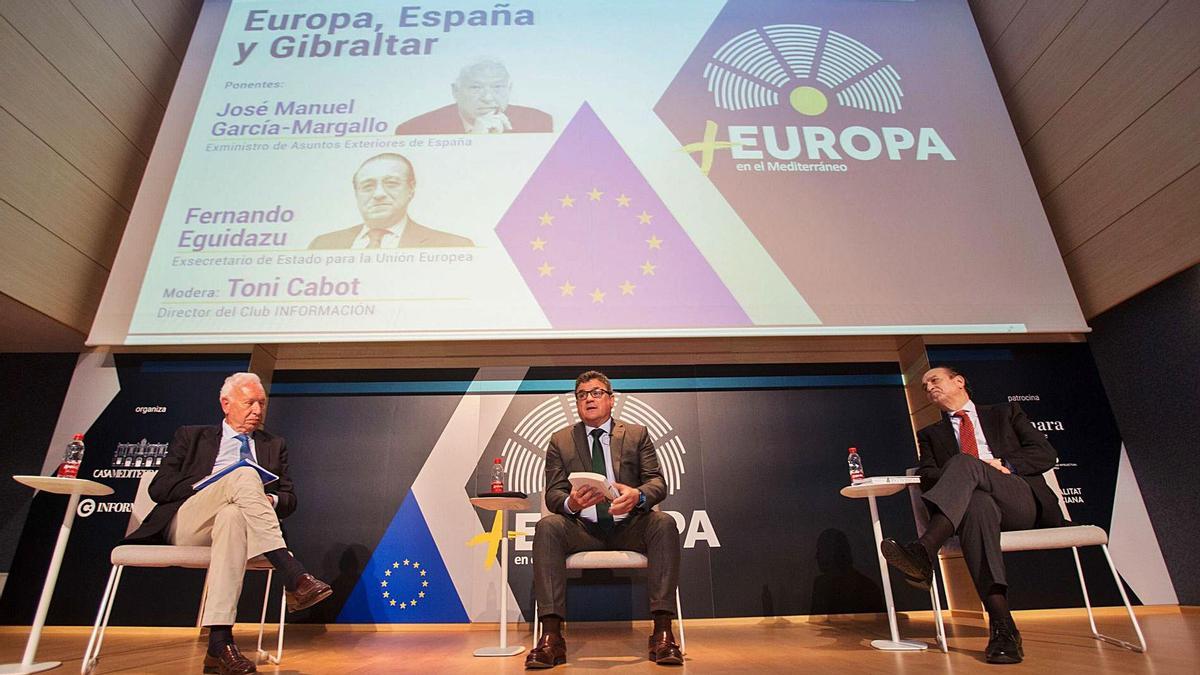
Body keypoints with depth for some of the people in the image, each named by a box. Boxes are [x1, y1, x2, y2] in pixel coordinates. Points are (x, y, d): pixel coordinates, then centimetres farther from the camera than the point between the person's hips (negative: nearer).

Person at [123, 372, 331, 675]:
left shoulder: (274, 446, 22)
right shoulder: (191, 436, 19)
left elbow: (289, 499, 17)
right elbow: (159, 487, 8)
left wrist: (270, 500, -6)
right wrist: (205, 486, -9)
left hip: (235, 521, 1)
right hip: (186, 523, -1)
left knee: (232, 516, -39)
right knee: (244, 475, -32)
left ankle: (219, 642, -45)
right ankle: (294, 577, -45)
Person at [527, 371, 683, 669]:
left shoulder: (637, 434, 11)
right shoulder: (560, 441, 11)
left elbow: (657, 482, 0)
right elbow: (553, 494, 3)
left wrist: (638, 495, -25)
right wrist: (571, 502, -23)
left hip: (629, 526, 0)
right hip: (583, 528, 0)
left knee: (664, 523, -29)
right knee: (547, 526, -29)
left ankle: (662, 632, -26)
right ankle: (551, 637, -29)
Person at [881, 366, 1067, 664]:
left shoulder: (1006, 413, 25)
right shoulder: (930, 434, 26)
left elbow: (1046, 453, 12)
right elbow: (927, 476, 11)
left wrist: (1003, 464, -6)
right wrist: (960, 477, -10)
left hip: (1023, 500, -1)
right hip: (979, 502, 1)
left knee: (965, 462, -32)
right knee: (977, 504, -39)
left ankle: (923, 552, -52)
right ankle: (1001, 624, -47)